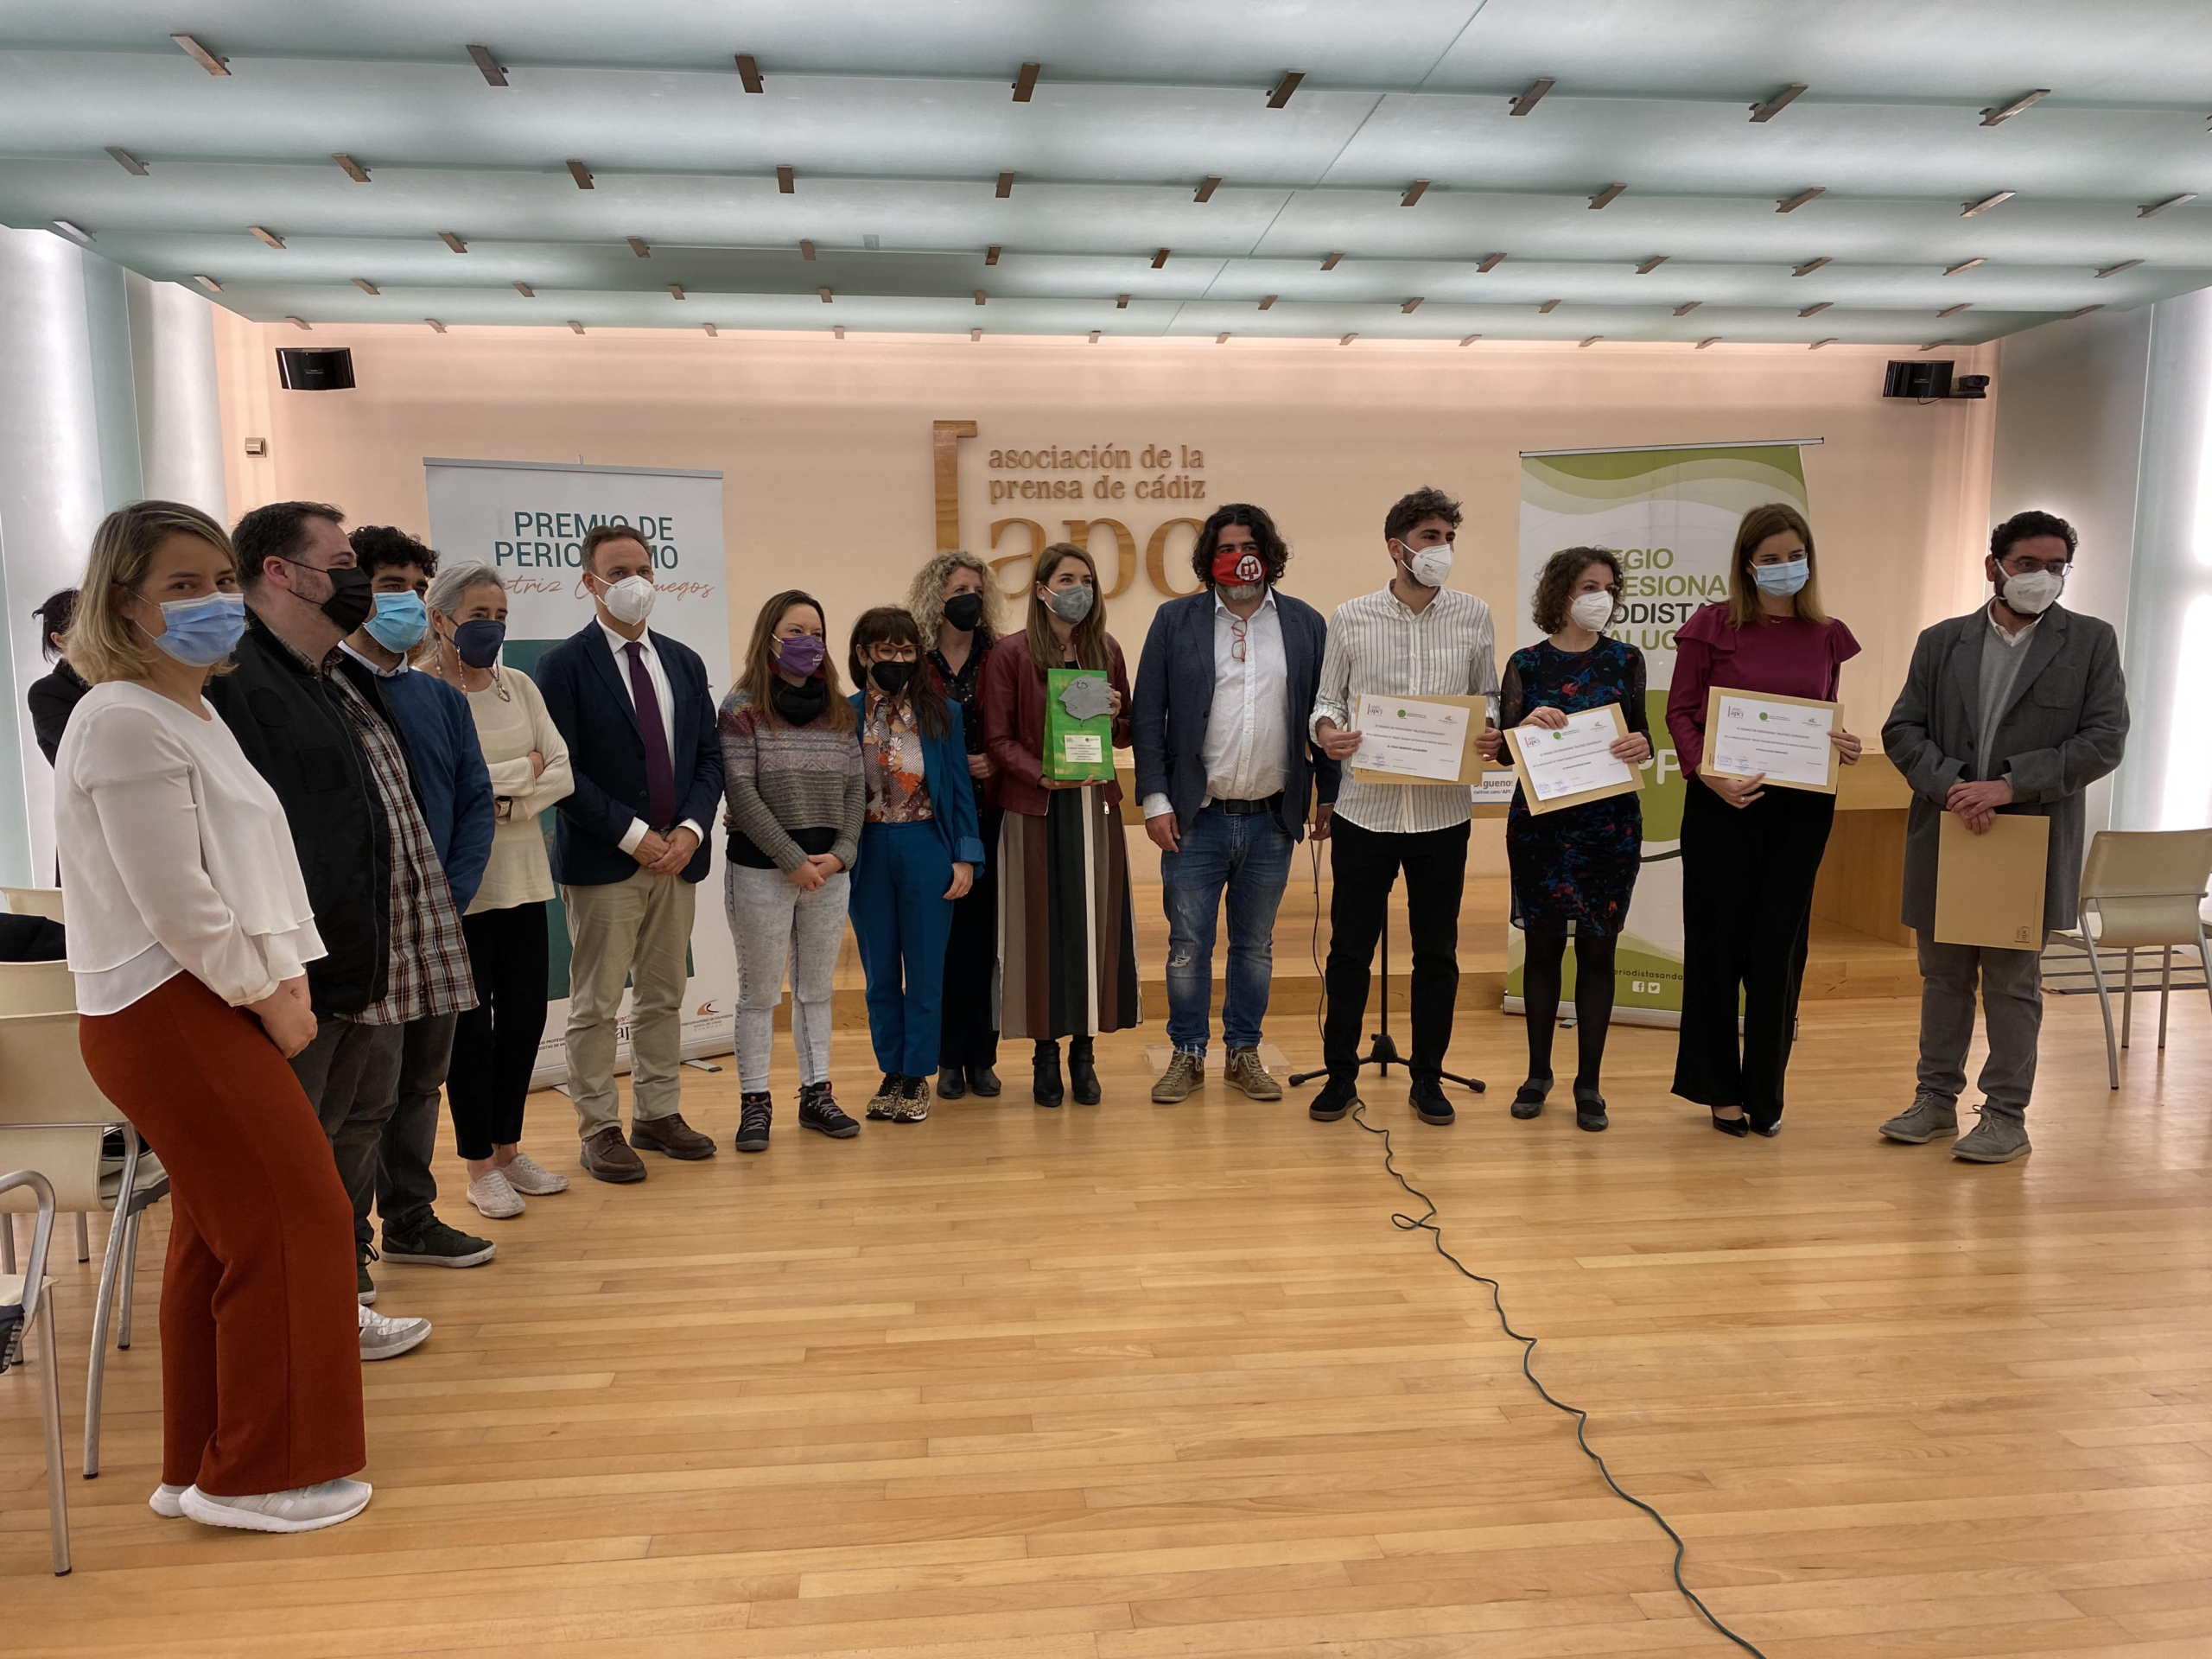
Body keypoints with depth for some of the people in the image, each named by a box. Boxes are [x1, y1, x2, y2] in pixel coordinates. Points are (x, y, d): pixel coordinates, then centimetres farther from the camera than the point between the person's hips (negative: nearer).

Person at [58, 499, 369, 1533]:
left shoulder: (195, 713, 16)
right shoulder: (125, 722, -17)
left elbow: (249, 866, 17)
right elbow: (178, 906, -22)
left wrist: (286, 976, 5)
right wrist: (269, 996, -10)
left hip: (208, 1011, 10)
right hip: (170, 1016, -10)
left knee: (220, 1234, 16)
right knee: (293, 1219, -4)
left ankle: (201, 1469, 30)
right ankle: (263, 1475, 12)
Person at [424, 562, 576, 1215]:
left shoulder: (519, 686, 7)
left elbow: (562, 771, 2)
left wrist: (506, 800, -14)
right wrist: (525, 768, -10)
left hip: (522, 878, 5)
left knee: (525, 1014, 10)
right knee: (471, 1023, 5)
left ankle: (508, 1147, 27)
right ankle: (479, 1165, 19)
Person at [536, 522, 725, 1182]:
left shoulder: (684, 663, 12)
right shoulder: (564, 665, -5)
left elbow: (709, 755, 10)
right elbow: (563, 770, -12)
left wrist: (691, 829, -6)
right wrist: (634, 836, -16)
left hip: (677, 855, 5)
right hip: (603, 860, -5)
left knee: (663, 997, 13)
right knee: (596, 1004, 3)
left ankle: (658, 1114, 24)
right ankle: (599, 1129, 13)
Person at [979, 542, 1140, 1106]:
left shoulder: (1106, 650, 9)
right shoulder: (1010, 653, -3)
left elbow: (1126, 736, 15)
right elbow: (998, 738, -5)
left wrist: (1115, 716, -7)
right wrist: (1043, 774, -19)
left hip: (1095, 806, 3)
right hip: (1035, 808, -3)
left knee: (1095, 923, 4)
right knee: (1041, 926, 1)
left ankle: (1084, 1050, 17)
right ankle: (1045, 1053, 13)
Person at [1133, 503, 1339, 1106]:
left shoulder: (1306, 624, 6)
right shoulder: (1175, 621, 2)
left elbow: (1325, 716, 8)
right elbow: (1147, 716, 0)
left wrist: (1329, 795, 5)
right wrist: (1155, 800, -6)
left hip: (1271, 820, 1)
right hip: (1195, 819, -1)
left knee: (1255, 946, 12)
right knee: (1188, 945, 5)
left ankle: (1244, 1054, 26)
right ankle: (1187, 1055, 20)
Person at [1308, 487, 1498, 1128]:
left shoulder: (1474, 617, 4)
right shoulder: (1350, 619, 1)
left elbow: (1490, 702, 10)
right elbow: (1327, 698, 6)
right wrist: (1327, 729, -16)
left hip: (1442, 812, 1)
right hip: (1365, 809, -1)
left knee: (1437, 951, 10)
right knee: (1350, 948, 5)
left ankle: (1428, 1080, 24)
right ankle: (1340, 1076, 20)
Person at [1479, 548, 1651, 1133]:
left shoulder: (1625, 659, 5)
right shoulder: (1526, 663, 2)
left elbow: (1641, 735, 4)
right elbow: (1506, 748, -2)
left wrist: (1641, 746, -19)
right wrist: (1527, 725, -24)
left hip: (1611, 824, 1)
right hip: (1540, 822, 0)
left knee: (1597, 948, 4)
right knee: (1543, 944, 7)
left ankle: (1589, 1084, 14)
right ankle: (1538, 1073, 21)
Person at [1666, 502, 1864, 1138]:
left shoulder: (1827, 637, 7)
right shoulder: (1712, 625, -2)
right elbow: (1680, 711, -2)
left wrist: (1844, 748, -6)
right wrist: (1707, 772, -16)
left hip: (1799, 806, 3)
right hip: (1724, 801, -2)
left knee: (1779, 947, 5)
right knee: (1718, 941, 4)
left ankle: (1765, 1093, 19)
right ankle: (1720, 1088, 19)